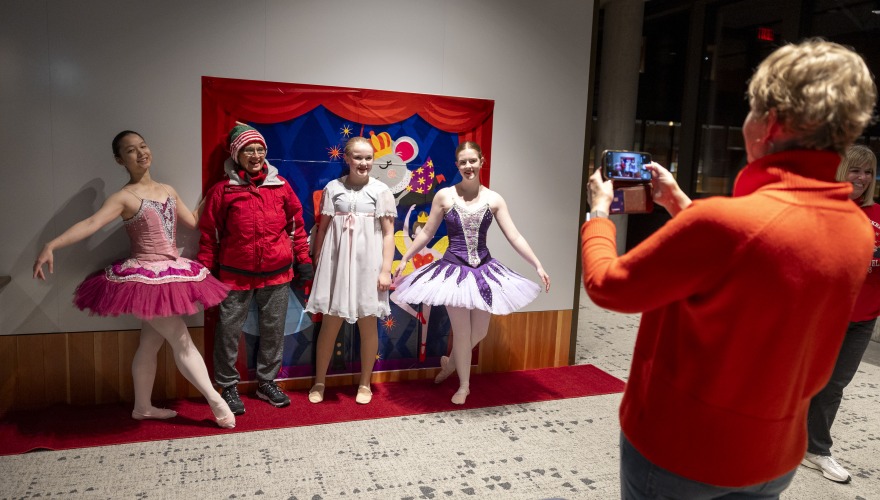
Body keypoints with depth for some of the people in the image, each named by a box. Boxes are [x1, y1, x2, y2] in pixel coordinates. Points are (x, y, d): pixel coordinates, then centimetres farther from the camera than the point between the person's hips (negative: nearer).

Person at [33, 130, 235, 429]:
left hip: (171, 273, 7)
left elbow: (194, 222, 20)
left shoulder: (168, 191, 11)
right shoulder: (125, 197, -10)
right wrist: (52, 245, -39)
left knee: (150, 343, 14)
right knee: (182, 341, -5)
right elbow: (92, 223, -25)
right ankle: (216, 401, 3)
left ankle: (143, 407, 26)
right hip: (145, 276, -7)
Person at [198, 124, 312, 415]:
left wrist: (303, 259, 8)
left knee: (273, 329, 10)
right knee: (229, 331, 1)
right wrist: (205, 271, 0)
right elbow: (209, 233, 2)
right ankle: (228, 386, 19)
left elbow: (296, 224, 11)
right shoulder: (222, 190, -1)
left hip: (277, 274, 2)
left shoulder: (280, 186, 5)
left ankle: (267, 382, 27)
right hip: (236, 275, -2)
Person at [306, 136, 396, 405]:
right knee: (329, 324, 7)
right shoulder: (333, 188, 2)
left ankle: (365, 383, 23)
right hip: (336, 264, 1)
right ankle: (319, 382, 22)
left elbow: (388, 234, -2)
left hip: (368, 265, -1)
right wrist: (317, 263, 6)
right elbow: (322, 228, 7)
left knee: (368, 324, 8)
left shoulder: (380, 190, -1)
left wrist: (386, 270, -8)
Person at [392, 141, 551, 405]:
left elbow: (515, 237, -1)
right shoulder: (444, 196, -5)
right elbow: (427, 232, 4)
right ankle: (464, 385, 24)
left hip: (483, 269, 3)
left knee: (479, 332, 11)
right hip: (454, 269, -2)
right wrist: (405, 259, 5)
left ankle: (450, 363, 41)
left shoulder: (494, 199, -2)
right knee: (461, 331, 2)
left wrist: (538, 266, -5)